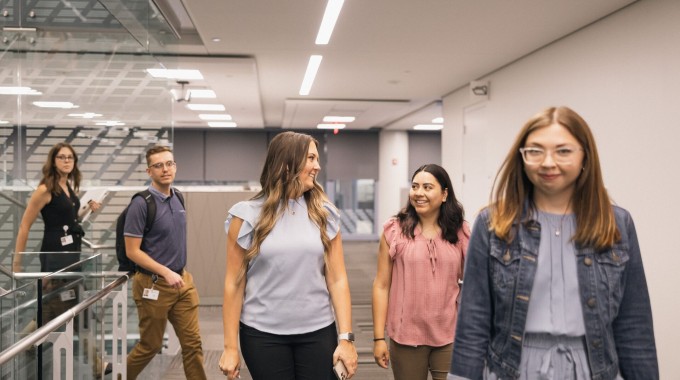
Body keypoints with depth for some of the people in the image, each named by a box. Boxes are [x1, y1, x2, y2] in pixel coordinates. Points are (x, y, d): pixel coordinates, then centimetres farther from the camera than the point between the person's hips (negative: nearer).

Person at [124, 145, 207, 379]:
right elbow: (132, 251, -16)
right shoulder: (141, 203, -15)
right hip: (154, 285, -6)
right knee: (150, 346, 10)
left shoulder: (178, 198, 5)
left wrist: (180, 272, 14)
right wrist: (166, 273, -20)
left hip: (183, 281, 6)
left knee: (192, 343, 6)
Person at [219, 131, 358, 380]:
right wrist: (230, 346, -3)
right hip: (263, 334, -2)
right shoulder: (248, 215, -4)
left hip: (318, 332, 2)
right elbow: (234, 283, -2)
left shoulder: (324, 214, 2)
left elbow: (337, 279, 1)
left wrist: (346, 337, -4)